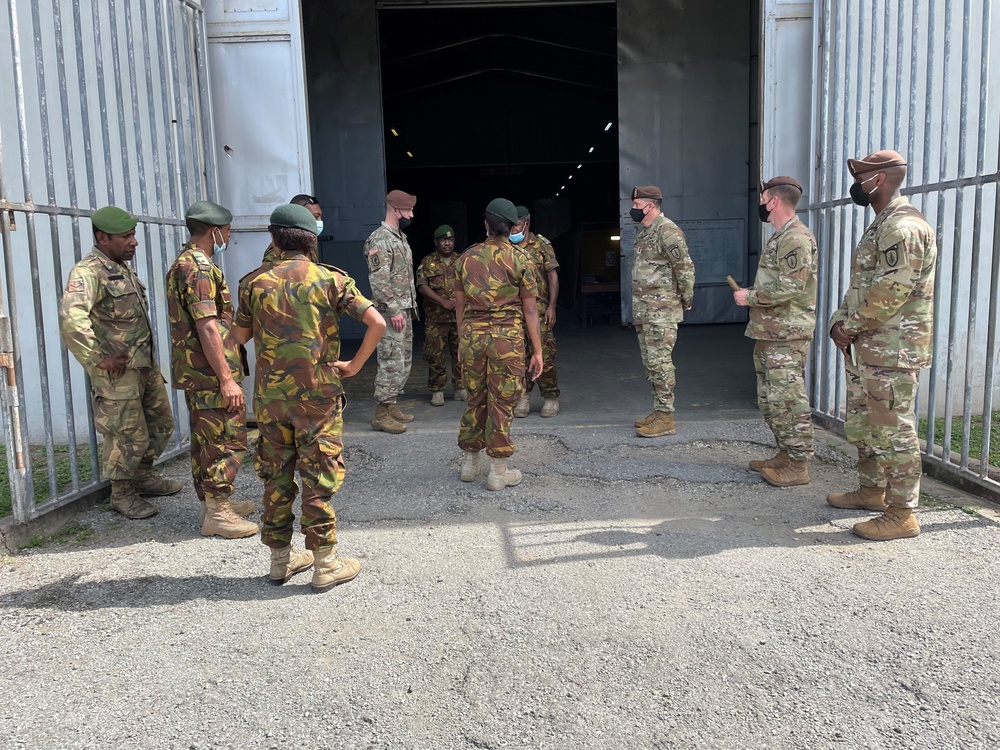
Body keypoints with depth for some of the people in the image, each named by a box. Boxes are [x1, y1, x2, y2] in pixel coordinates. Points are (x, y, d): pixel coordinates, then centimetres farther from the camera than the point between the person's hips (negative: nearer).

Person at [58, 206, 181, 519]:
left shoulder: (123, 267, 11)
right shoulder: (89, 271, -19)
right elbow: (71, 318, -35)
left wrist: (147, 357, 16)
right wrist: (99, 358, -28)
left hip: (145, 363, 9)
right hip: (118, 371, -9)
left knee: (161, 423, 18)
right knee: (129, 436, 2)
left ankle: (143, 476, 37)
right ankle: (121, 493, 21)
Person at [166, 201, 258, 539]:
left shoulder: (183, 263, 16)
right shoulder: (200, 268, -17)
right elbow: (207, 327, -23)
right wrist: (227, 379, -23)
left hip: (194, 372, 10)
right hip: (211, 373, -10)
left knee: (204, 440, 16)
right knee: (227, 441, -3)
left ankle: (214, 503, 27)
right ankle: (217, 514, 4)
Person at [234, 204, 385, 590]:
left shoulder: (254, 282, 0)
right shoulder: (331, 279, -5)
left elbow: (240, 336, 11)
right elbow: (377, 322, -14)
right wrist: (354, 365, -4)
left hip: (269, 394, 3)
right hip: (318, 393, -2)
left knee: (275, 475, 14)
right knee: (319, 477, 4)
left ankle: (280, 558, 25)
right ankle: (325, 564, 11)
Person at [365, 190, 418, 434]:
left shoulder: (400, 237, 15)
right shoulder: (380, 239, -15)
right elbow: (378, 280, -22)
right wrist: (393, 310, -23)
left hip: (405, 310, 10)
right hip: (391, 313, -10)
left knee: (403, 361, 13)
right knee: (392, 363, -8)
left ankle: (391, 405, 22)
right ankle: (381, 414, -1)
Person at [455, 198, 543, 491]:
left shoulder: (466, 257, 8)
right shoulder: (519, 259, -2)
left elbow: (460, 304, 12)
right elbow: (529, 309, -3)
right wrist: (537, 351, 2)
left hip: (471, 334, 4)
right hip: (506, 335, -3)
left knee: (476, 399, 16)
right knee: (501, 403, 4)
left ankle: (469, 463, 26)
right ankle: (498, 471, 10)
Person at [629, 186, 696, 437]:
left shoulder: (667, 231, -14)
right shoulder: (643, 232, 16)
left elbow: (685, 267, -16)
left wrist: (687, 299, -9)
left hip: (662, 310, -10)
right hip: (642, 310, 10)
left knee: (660, 362, -8)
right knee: (650, 363, 13)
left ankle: (665, 418, -3)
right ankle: (658, 411, 22)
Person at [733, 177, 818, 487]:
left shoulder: (796, 238, -14)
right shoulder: (779, 237, 18)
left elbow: (790, 287, -23)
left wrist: (751, 296, -14)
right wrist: (752, 296, 11)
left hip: (787, 336, -11)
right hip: (768, 333, 11)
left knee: (788, 399, -6)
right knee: (769, 399, 15)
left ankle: (798, 464, 1)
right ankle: (785, 454, 25)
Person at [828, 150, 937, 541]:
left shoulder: (904, 227, -17)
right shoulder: (880, 225, 17)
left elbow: (890, 291, -24)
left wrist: (850, 327, -14)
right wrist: (840, 320, 6)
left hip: (891, 351, -11)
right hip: (864, 348, 11)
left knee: (893, 431, -4)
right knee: (862, 424, 19)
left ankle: (901, 515, 4)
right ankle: (872, 490, 34)